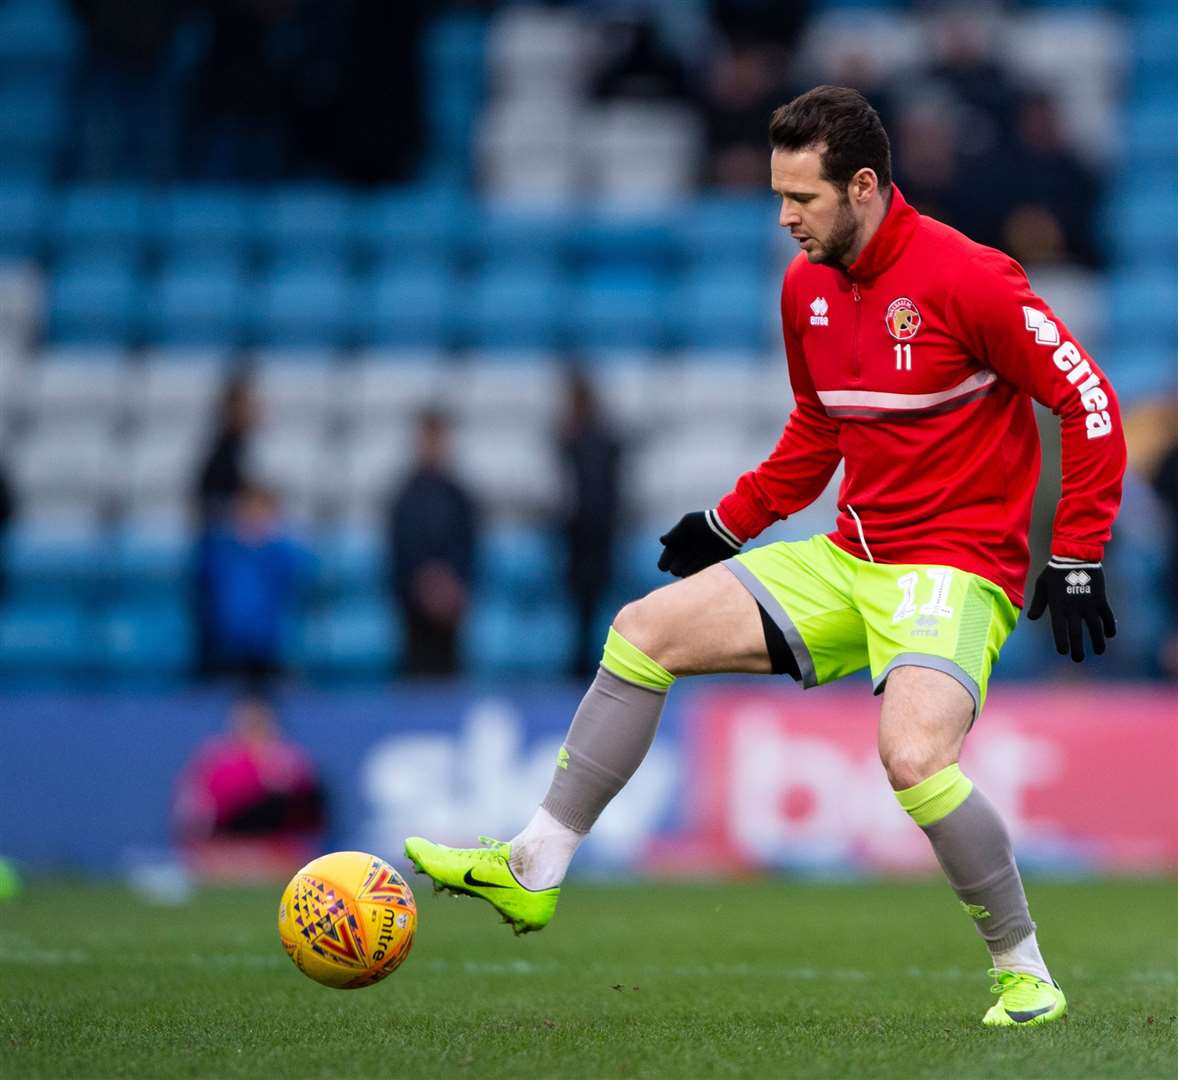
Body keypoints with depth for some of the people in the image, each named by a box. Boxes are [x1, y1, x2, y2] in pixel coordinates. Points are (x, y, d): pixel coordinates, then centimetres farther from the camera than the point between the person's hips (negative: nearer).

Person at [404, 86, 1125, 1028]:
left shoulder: (964, 277, -17)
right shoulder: (806, 286, 6)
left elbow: (1089, 403, -13)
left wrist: (1077, 558, -16)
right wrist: (734, 519, 17)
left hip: (957, 569, -8)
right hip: (849, 560, 8)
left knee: (915, 756, -32)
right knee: (645, 631, 2)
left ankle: (1024, 970, -10)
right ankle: (536, 868, 9)